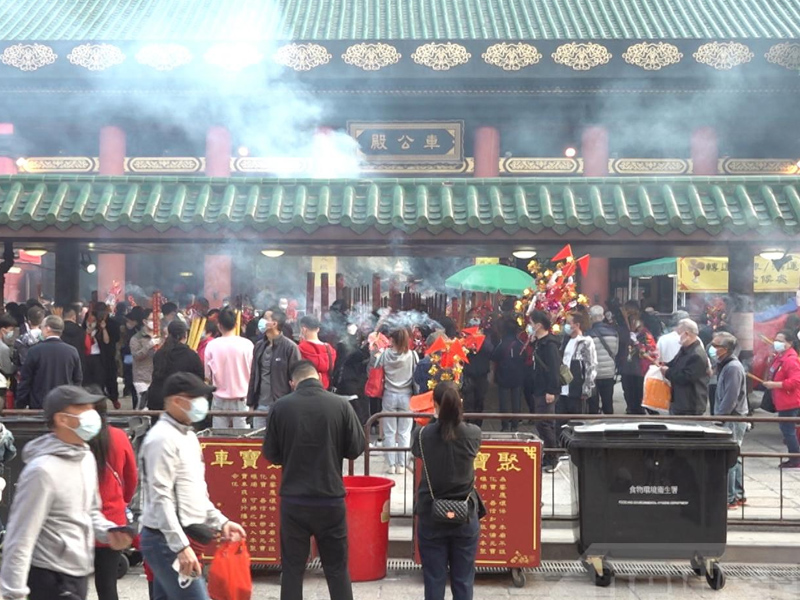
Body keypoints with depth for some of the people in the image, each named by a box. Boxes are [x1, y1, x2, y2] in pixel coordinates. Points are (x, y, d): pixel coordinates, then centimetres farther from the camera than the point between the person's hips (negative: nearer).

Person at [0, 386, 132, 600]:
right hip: (51, 578, -9)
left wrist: (107, 531, 1)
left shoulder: (87, 458, 8)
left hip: (79, 573, 9)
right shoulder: (43, 470, -20)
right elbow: (20, 537, -20)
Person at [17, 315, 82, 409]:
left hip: (39, 405, -2)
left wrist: (20, 405, 4)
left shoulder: (35, 351, -8)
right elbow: (78, 379, 5)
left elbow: (25, 380, -4)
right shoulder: (72, 351, 0)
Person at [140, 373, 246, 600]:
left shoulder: (187, 436, 16)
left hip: (178, 538, 10)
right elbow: (161, 499, -22)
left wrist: (220, 522, 15)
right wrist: (181, 546, -25)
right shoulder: (162, 438, -15)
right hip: (167, 540, -10)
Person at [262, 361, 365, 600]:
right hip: (331, 499, 0)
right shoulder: (341, 405, -9)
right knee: (337, 569, 12)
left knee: (292, 569, 11)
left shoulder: (280, 407, -7)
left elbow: (271, 454, 2)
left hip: (293, 500, 0)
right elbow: (356, 448, -1)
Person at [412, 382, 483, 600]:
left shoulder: (422, 434, -10)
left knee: (434, 580, 8)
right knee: (463, 581, 10)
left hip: (431, 518, 0)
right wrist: (455, 414, 30)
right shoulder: (473, 434, -10)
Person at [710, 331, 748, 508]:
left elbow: (730, 398, -22)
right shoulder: (725, 365, 14)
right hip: (730, 419, 10)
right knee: (733, 458, 15)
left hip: (732, 420, -10)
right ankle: (738, 495, 22)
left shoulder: (733, 367, -17)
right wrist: (718, 416, 14)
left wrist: (719, 417, -17)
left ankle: (729, 498, -5)